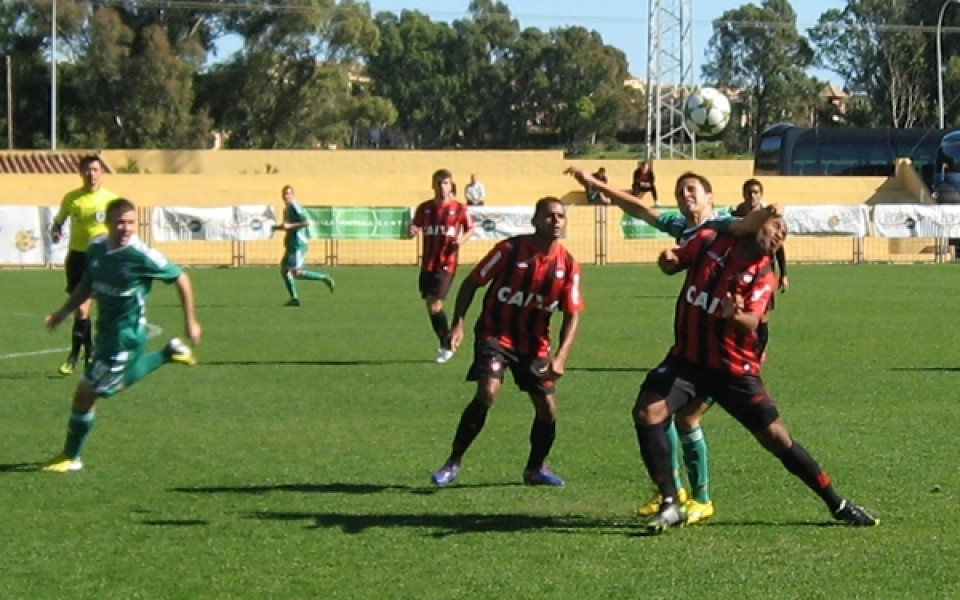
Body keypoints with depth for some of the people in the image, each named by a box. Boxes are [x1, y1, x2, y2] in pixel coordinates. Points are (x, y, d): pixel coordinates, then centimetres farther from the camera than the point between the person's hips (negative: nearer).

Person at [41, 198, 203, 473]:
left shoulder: (141, 256, -21)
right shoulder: (97, 248, -3)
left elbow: (181, 279, -11)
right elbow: (87, 284, 15)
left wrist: (190, 321, -7)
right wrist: (64, 311, 5)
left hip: (126, 333, -8)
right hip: (106, 328, 8)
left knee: (87, 391, -6)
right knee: (115, 384, 29)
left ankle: (71, 457, 9)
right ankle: (170, 353, 43)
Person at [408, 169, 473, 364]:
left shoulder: (459, 208, -2)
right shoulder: (425, 208, 6)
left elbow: (470, 229, 9)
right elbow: (415, 227, 8)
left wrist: (462, 239, -12)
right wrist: (412, 231, -16)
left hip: (446, 264, -4)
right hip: (427, 264, 4)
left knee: (435, 304, -14)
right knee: (430, 305, 8)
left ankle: (447, 346, 1)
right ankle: (445, 344, 26)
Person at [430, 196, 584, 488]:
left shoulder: (568, 265, -7)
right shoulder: (510, 250, -15)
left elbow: (572, 314, -4)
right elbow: (472, 282, -6)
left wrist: (561, 355, -18)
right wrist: (458, 323, -16)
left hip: (535, 342, 4)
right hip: (496, 334, -4)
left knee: (547, 408, -1)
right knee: (487, 394, -24)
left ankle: (536, 468, 26)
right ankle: (453, 463, -11)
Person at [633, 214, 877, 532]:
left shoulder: (763, 276, -6)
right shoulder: (709, 241, -2)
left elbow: (752, 321, -22)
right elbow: (674, 263, 14)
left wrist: (736, 316, -45)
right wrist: (668, 260, -11)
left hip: (734, 369, -1)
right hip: (687, 359, 2)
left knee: (776, 437, -3)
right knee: (646, 412, -21)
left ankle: (838, 505, 12)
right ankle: (670, 505, -11)